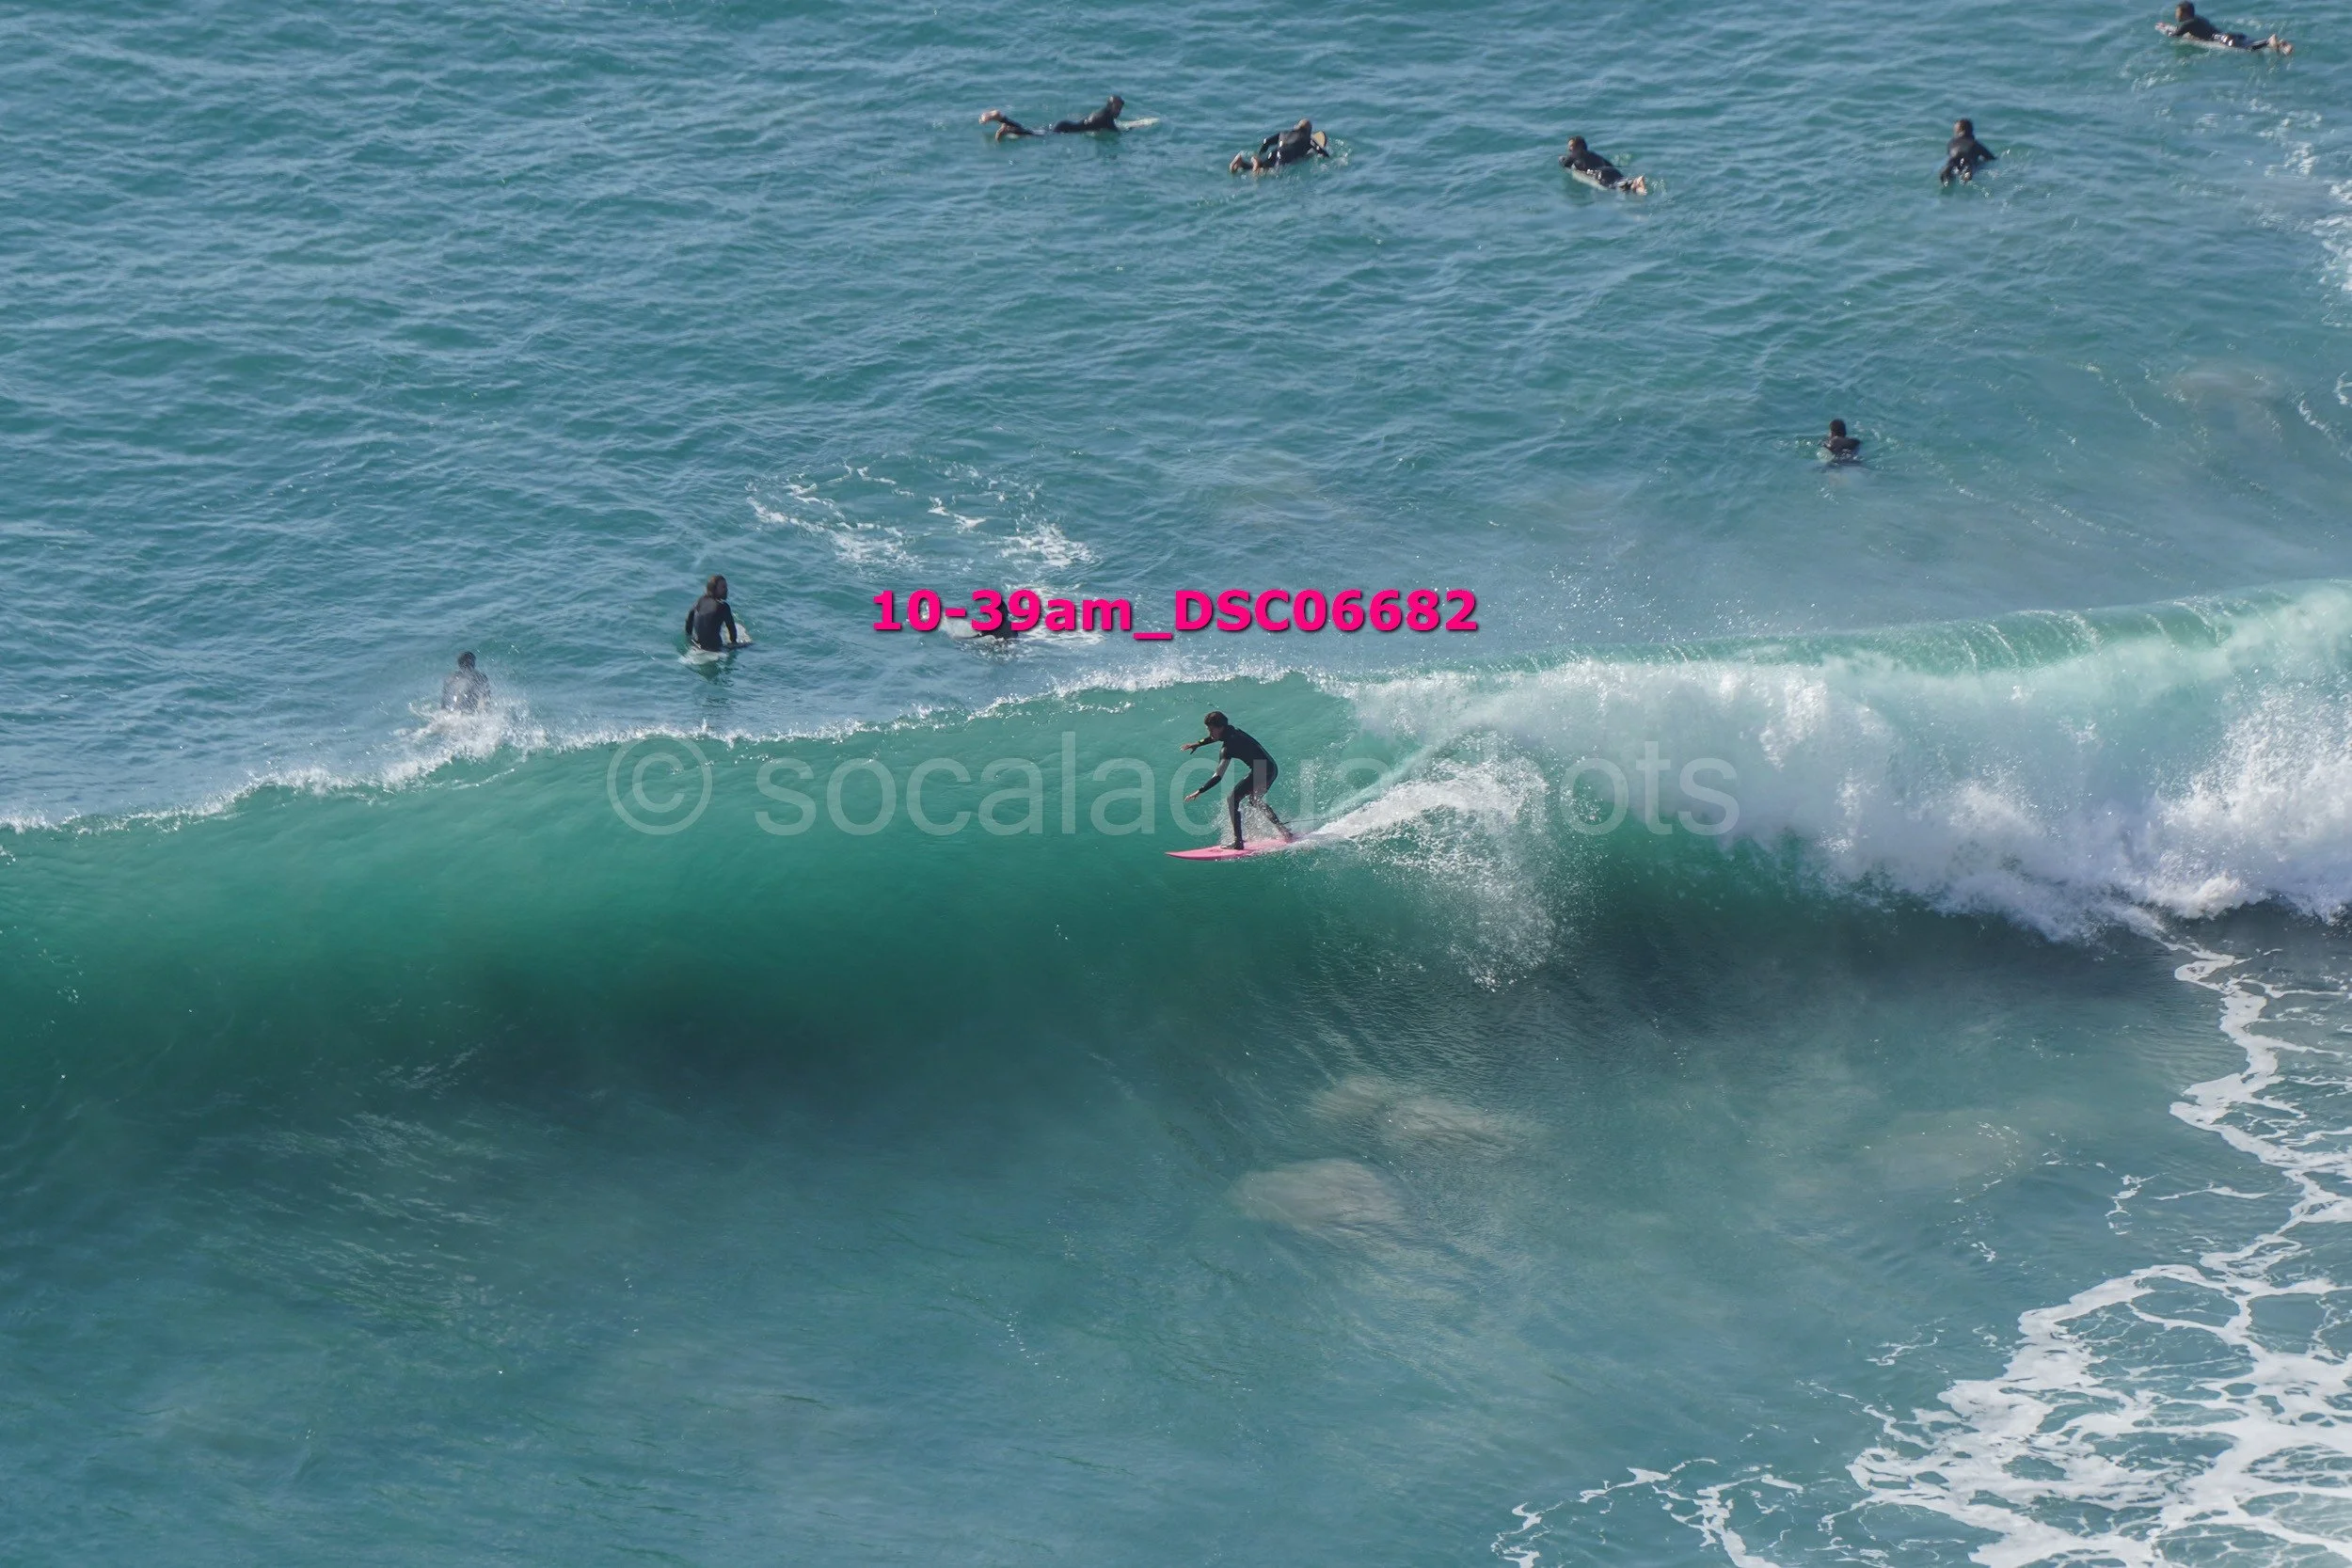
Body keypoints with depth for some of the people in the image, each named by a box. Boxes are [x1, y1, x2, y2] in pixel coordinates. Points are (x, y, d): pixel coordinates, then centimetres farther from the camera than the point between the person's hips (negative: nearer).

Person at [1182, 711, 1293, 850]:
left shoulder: (1229, 746, -20)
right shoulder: (1231, 731, 6)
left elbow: (1218, 776, -26)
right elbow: (1215, 738, 33)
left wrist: (1200, 791, -24)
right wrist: (1198, 744, 36)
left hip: (1263, 770, -10)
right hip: (1272, 768, 10)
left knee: (1232, 800, -9)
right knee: (1254, 800, 32)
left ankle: (1238, 842, -13)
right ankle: (1284, 832, 37)